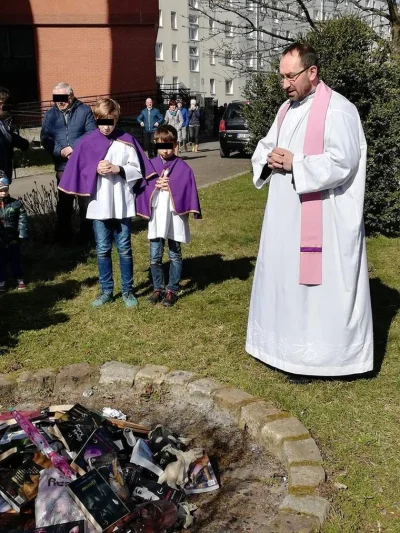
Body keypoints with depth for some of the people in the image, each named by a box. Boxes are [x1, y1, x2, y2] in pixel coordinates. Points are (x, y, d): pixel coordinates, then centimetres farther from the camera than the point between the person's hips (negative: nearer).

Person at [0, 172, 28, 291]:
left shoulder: (16, 204, -6)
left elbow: (22, 219, -7)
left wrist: (22, 234, -13)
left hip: (13, 239, 0)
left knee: (16, 260, 14)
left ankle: (19, 279, 28)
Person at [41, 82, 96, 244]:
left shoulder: (84, 110, 1)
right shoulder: (50, 114, 9)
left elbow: (92, 134, -8)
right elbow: (45, 138, 0)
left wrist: (76, 148, -19)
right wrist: (60, 151, -16)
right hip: (63, 166, 3)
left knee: (85, 200, 5)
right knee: (64, 201, 10)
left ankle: (86, 234, 18)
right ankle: (64, 235, 21)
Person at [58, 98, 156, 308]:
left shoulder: (127, 141, -1)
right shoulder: (88, 142, 1)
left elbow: (137, 170, -1)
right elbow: (79, 171, 1)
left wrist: (118, 169, -16)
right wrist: (95, 170, -15)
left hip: (122, 205, -1)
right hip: (99, 205, 1)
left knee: (124, 249, 7)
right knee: (102, 250, 10)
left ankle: (127, 290, 19)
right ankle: (106, 290, 23)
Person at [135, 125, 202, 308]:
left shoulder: (183, 167, -4)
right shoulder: (151, 165, 4)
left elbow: (188, 190, -8)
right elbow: (143, 189, 2)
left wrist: (170, 187, -17)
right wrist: (155, 186, -14)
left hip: (175, 217, -2)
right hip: (156, 218, 3)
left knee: (175, 256, 8)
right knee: (154, 257, 7)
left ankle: (172, 291, 19)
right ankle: (158, 289, 23)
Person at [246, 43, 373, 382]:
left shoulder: (338, 110, -12)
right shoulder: (287, 109, 14)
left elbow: (342, 162, -21)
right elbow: (264, 147, 19)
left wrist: (294, 163, -18)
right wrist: (269, 159, -4)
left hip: (321, 220, -8)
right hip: (285, 215, 9)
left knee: (315, 284, -1)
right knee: (283, 278, 15)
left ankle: (312, 356, 12)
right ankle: (284, 344, 30)